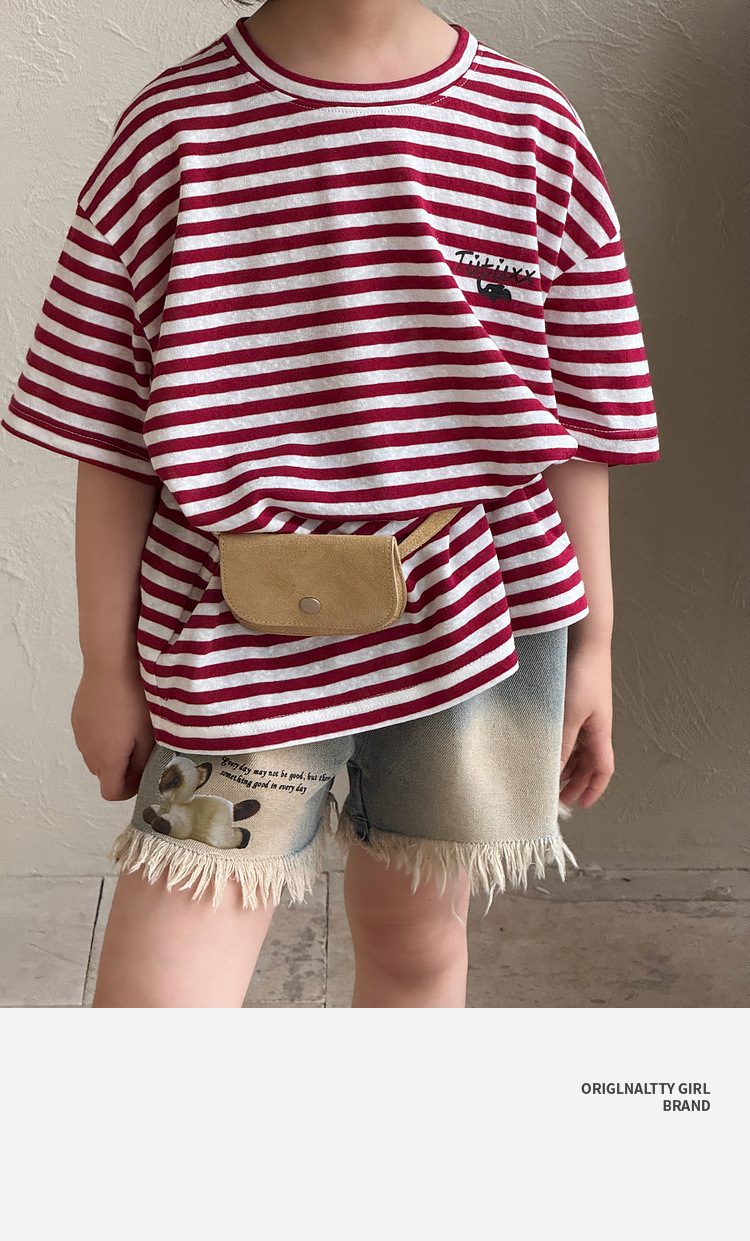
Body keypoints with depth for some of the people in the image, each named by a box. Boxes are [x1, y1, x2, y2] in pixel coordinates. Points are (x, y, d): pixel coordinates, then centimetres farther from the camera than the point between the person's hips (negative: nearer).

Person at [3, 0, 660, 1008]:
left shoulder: (534, 129, -1)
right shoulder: (174, 129, -5)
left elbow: (579, 426, 4)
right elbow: (110, 438, -1)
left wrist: (592, 645, 7)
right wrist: (108, 666, 2)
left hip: (479, 627, 2)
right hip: (243, 649, -1)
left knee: (414, 933, 20)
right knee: (154, 992, -2)